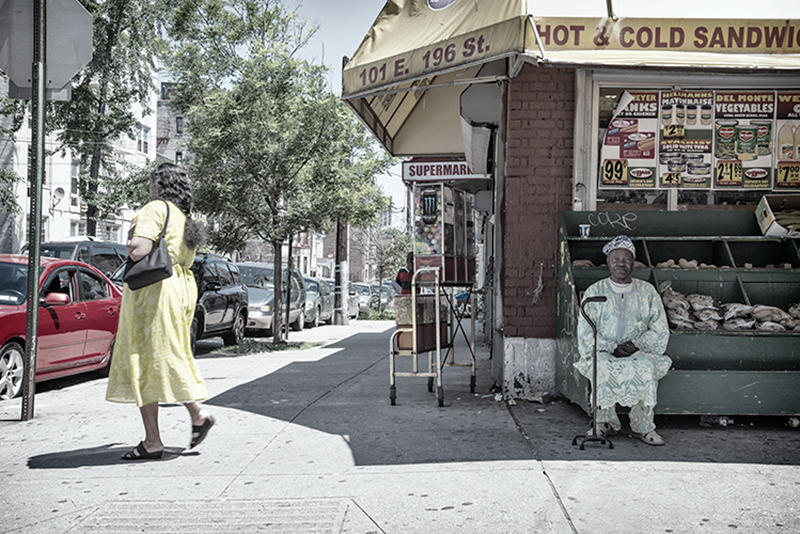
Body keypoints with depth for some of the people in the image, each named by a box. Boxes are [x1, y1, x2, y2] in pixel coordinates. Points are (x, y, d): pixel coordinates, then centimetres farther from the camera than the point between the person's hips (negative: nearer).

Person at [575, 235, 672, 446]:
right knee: (602, 368, -34)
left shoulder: (647, 291, 9)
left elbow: (660, 332, 5)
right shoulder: (595, 291, 6)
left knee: (646, 367, -33)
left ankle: (642, 427, -18)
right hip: (603, 354, 0)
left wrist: (636, 345, -13)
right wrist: (612, 348, -14)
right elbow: (585, 334, 0)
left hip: (640, 353, 1)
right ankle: (606, 422, -13)